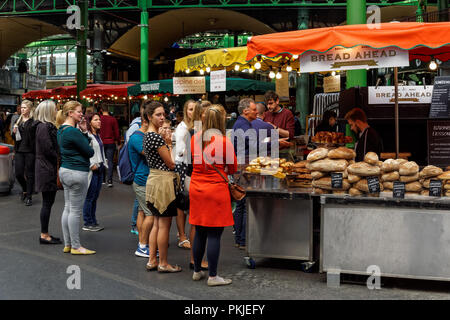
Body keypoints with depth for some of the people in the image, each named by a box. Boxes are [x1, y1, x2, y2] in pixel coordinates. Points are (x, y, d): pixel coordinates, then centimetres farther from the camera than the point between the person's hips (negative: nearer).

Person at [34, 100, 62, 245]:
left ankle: (45, 233, 20)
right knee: (47, 202, -3)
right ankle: (44, 235, 5)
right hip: (47, 169, -10)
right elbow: (49, 149, -21)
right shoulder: (44, 127, -15)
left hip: (48, 168, 10)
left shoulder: (48, 126, 15)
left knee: (48, 202, 13)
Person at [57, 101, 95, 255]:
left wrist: (84, 132, 4)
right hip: (77, 172, -10)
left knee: (67, 208, 13)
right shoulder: (73, 131, -18)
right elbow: (90, 152, -14)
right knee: (75, 211, -3)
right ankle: (76, 247, 5)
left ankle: (67, 244, 20)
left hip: (65, 171, 10)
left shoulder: (61, 130, 13)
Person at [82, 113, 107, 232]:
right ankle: (87, 223, 3)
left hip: (99, 169, 9)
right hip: (92, 170, -9)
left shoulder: (97, 135, 18)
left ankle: (93, 222, 19)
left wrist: (104, 163, 15)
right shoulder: (87, 135, -13)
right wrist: (92, 165, -19)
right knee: (89, 197, -3)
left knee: (95, 197, 13)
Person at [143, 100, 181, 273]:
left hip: (154, 179, 10)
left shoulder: (148, 135, 13)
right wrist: (169, 143, -5)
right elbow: (171, 163, -13)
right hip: (163, 181, -10)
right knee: (164, 225, -1)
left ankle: (152, 260, 20)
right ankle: (163, 263, 7)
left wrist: (166, 142, 11)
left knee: (157, 224, 15)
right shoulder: (156, 136, -18)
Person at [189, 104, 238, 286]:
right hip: (216, 189, -6)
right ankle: (213, 276, 6)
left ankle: (197, 271, 26)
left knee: (199, 233, 15)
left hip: (196, 188, 6)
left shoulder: (195, 138, 3)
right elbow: (233, 169, -1)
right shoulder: (224, 141, -12)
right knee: (214, 235, 1)